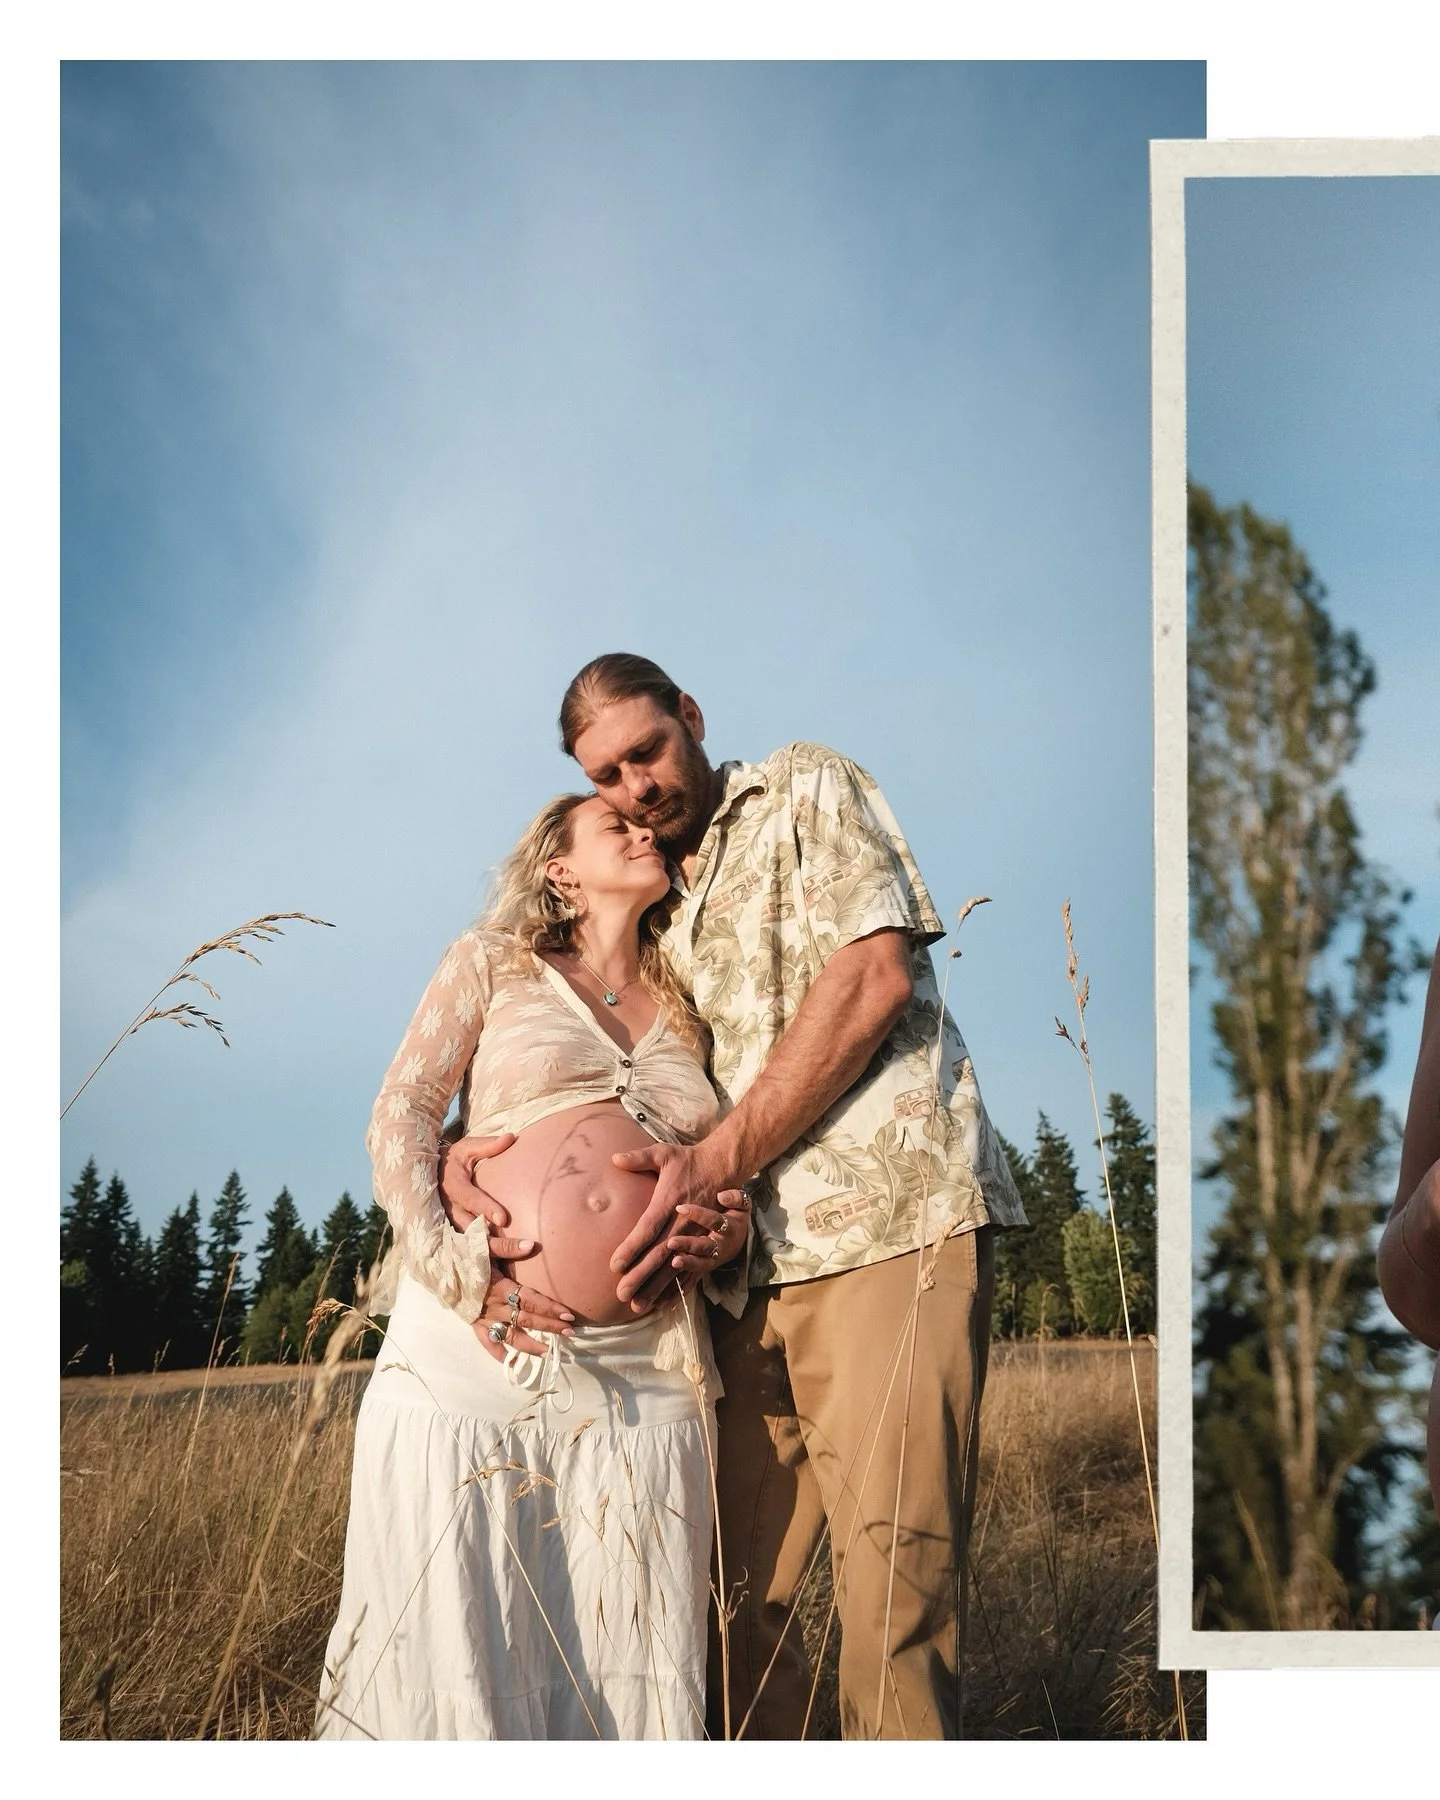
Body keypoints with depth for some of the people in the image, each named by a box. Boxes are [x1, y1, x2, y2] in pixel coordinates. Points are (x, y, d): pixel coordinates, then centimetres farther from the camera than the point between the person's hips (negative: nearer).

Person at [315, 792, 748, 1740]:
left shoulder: (685, 1013, 20)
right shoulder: (493, 961, 12)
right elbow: (403, 1109, 4)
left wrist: (728, 1227, 1)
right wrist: (447, 1262, -11)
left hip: (644, 1372, 3)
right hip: (475, 1343, -3)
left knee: (629, 1673, 2)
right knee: (450, 1667, -3)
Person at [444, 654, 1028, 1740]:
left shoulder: (808, 789, 8)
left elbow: (873, 974, -7)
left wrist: (717, 1161, -10)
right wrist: (463, 1148, -1)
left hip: (887, 1218, -6)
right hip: (749, 1269, 6)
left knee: (891, 1598, -9)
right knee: (728, 1591, 5)